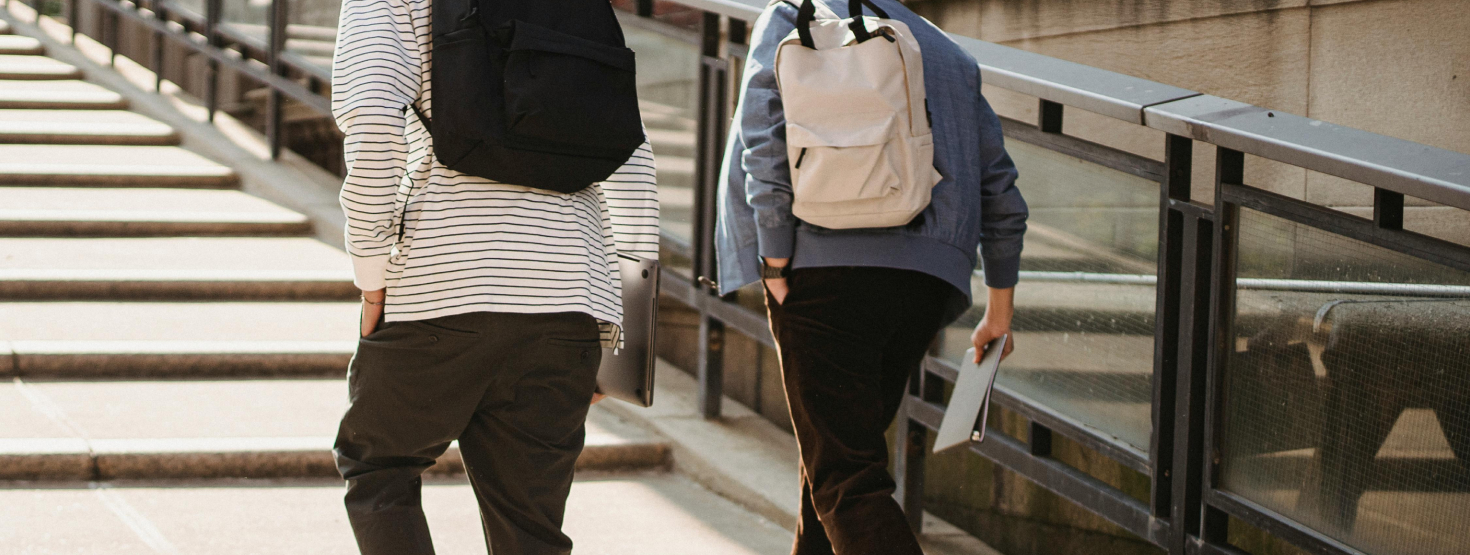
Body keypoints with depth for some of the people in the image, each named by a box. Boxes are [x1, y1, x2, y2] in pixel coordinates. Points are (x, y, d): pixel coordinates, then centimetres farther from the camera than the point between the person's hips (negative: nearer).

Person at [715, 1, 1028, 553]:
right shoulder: (950, 53, 23)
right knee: (832, 461, 20)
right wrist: (999, 314, 31)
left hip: (827, 264, -5)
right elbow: (999, 189, 24)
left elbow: (767, 151, -5)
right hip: (928, 279, 5)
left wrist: (776, 272, -6)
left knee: (845, 479, -10)